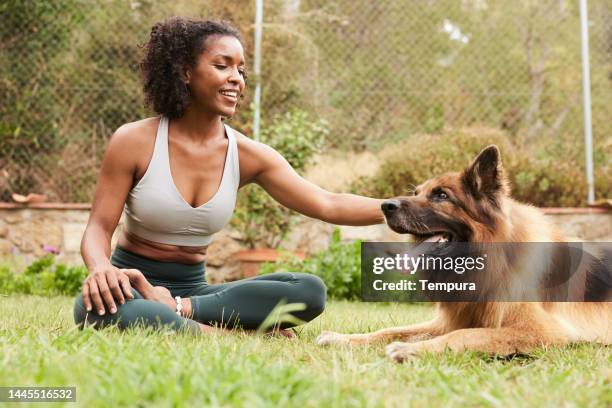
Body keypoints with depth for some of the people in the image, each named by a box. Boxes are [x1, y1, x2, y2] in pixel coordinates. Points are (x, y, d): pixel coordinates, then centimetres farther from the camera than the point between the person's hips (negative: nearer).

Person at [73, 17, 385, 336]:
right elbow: (99, 228, -10)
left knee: (309, 291, -18)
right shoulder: (134, 142, -9)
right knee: (98, 306, -42)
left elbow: (329, 205, -8)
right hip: (133, 286, -4)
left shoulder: (248, 155, -1)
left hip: (192, 288, 4)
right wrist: (100, 268, -33)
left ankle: (179, 309, -26)